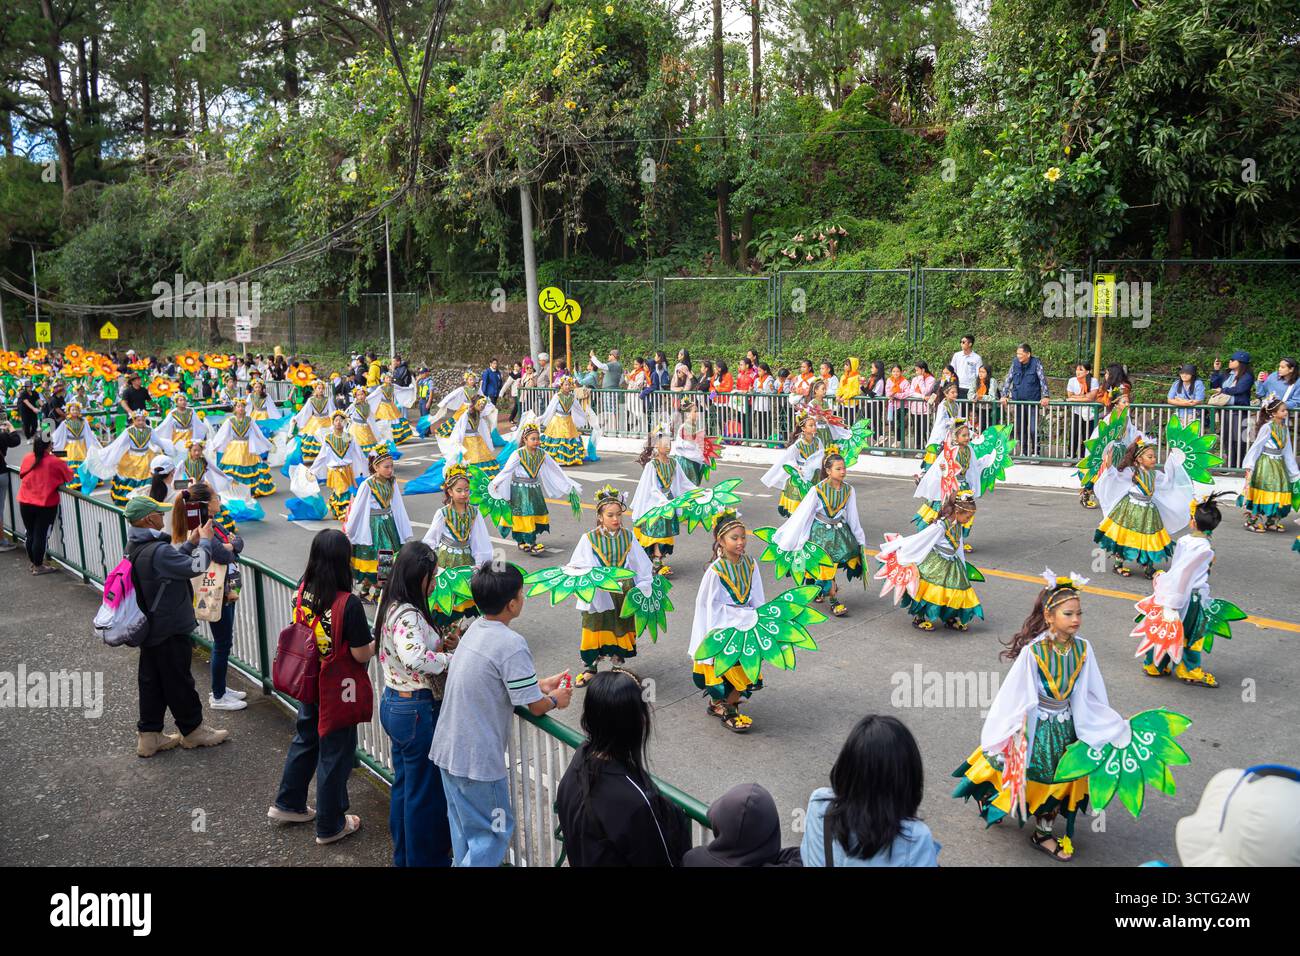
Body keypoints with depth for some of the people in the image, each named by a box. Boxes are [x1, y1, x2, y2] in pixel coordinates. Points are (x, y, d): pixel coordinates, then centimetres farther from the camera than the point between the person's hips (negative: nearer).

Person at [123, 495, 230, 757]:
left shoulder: (135, 547, 3)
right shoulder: (158, 551, -28)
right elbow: (197, 567, -22)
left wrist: (190, 544, 6)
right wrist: (205, 541, -8)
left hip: (149, 628, 9)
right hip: (170, 631, -9)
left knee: (151, 681, 16)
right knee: (178, 682, 7)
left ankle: (148, 735, 26)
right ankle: (192, 730, 23)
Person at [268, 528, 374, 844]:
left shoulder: (303, 591, -9)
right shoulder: (349, 603, -28)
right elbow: (361, 655, -22)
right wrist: (376, 642, -2)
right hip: (338, 692, -6)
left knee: (305, 739, 27)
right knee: (335, 753, 11)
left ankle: (287, 804, 43)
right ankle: (330, 826, 26)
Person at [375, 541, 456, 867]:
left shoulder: (392, 607, 6)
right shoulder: (408, 615, -25)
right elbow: (415, 659, -41)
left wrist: (442, 641, 0)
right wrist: (453, 657, -26)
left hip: (394, 703, 10)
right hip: (417, 710, -10)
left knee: (404, 784, 22)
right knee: (426, 790, 6)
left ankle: (403, 855, 37)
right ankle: (427, 859, 21)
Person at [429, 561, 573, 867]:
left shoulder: (476, 629, 3)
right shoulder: (511, 644, -23)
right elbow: (536, 706, -16)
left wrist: (541, 683, 18)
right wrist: (555, 700, 5)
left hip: (448, 747, 8)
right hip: (477, 758, -8)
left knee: (464, 828, 22)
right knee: (493, 833, 8)